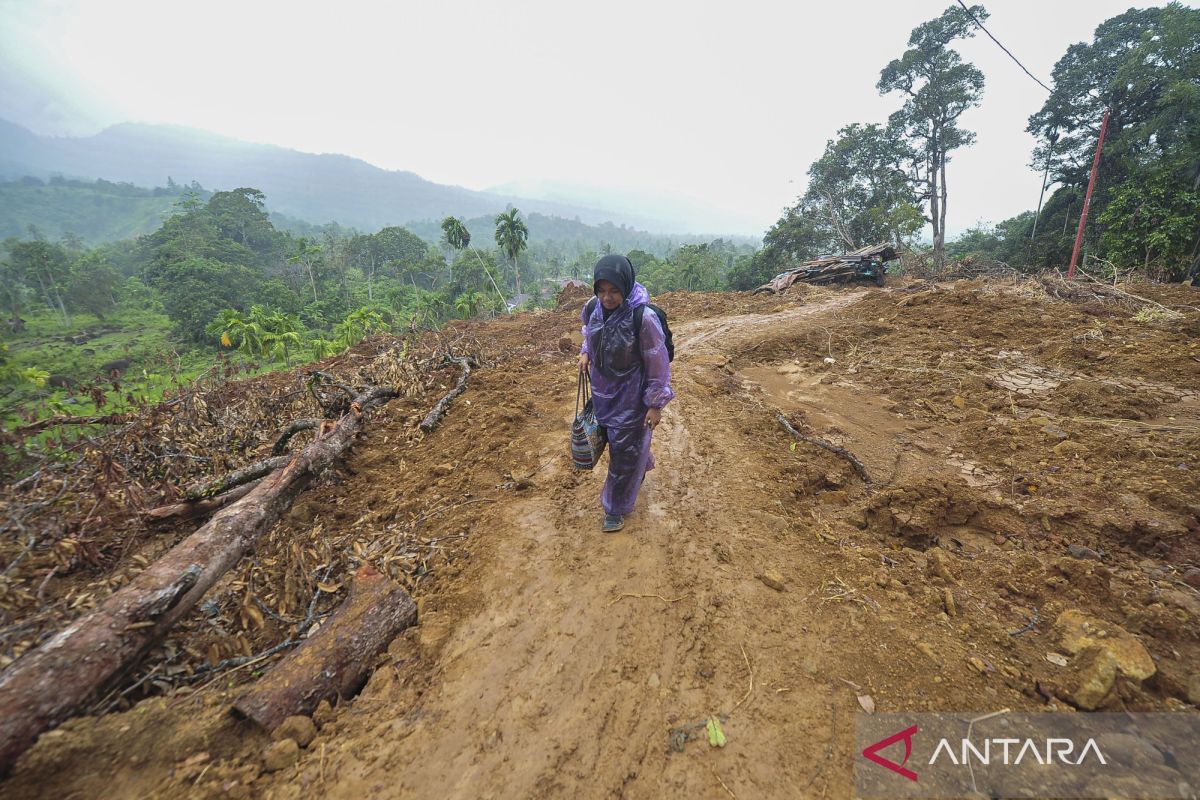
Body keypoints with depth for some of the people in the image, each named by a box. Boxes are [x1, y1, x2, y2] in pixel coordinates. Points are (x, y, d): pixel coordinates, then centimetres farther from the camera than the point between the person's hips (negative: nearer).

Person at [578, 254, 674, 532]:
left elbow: (658, 364, -18)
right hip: (602, 392, 6)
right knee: (612, 438, 24)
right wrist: (586, 353, -1)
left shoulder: (643, 318, -26)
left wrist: (656, 404, -14)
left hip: (631, 397, -6)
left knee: (625, 451, 6)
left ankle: (616, 508, 27)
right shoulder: (593, 308, -9)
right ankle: (640, 471, 55)